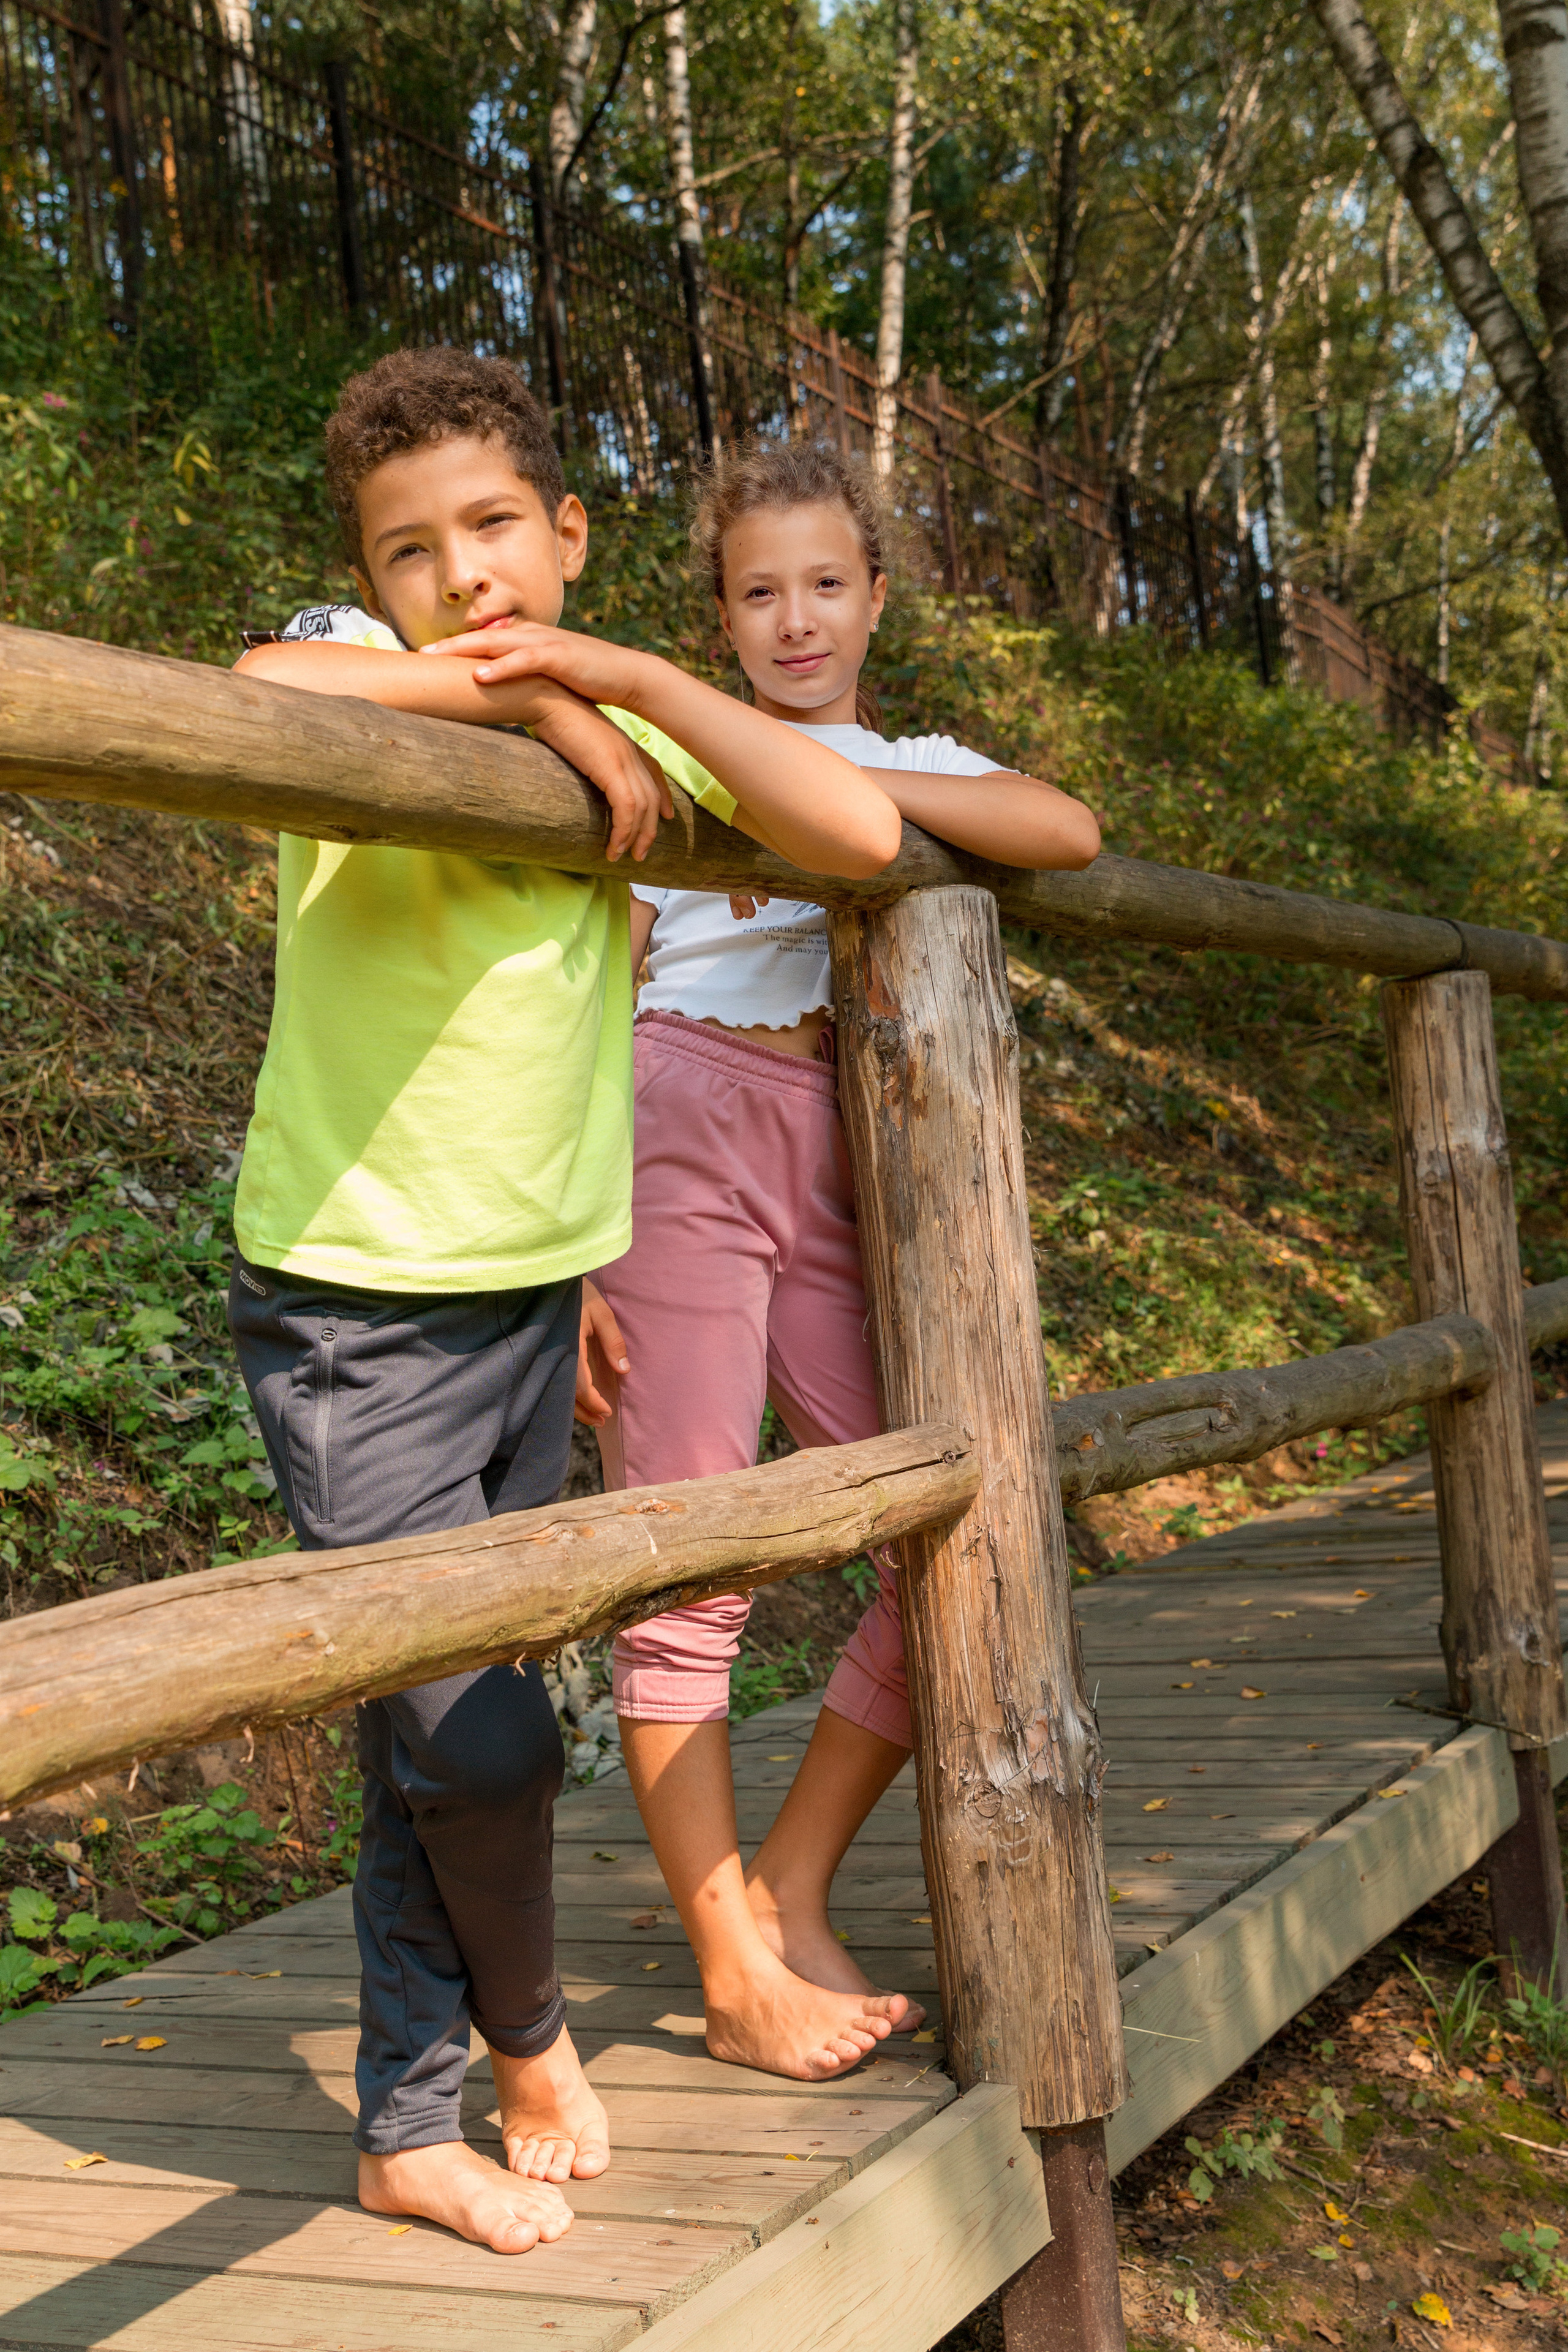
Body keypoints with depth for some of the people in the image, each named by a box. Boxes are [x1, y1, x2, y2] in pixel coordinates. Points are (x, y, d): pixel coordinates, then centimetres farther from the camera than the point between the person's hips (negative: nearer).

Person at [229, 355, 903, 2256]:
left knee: (446, 1740, 13)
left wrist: (615, 673, -14)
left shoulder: (627, 732, 3)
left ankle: (409, 2129, 31)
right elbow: (259, 685, -37)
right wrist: (526, 698, -24)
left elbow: (863, 836, -11)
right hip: (352, 1313, -4)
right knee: (477, 1732, -8)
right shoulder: (366, 680, -11)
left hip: (537, 1303, 5)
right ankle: (525, 2025, 24)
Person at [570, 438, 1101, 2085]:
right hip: (678, 1143, -4)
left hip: (841, 1174, 4)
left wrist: (842, 776, -14)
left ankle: (790, 1893, 18)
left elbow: (1068, 832, -6)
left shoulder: (927, 770, 19)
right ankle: (736, 1977, 10)